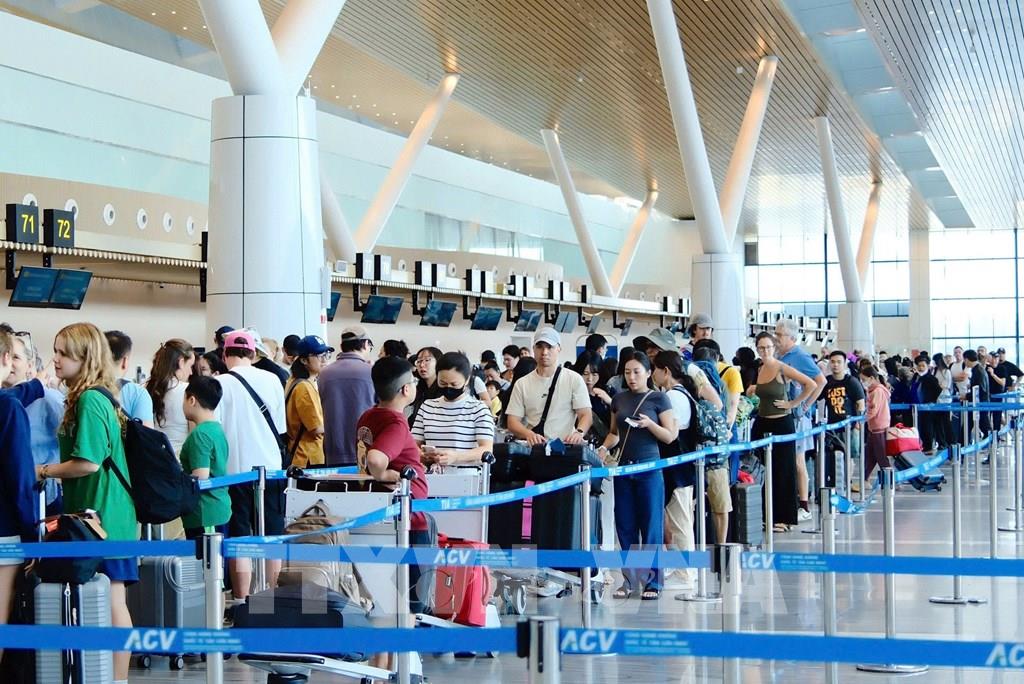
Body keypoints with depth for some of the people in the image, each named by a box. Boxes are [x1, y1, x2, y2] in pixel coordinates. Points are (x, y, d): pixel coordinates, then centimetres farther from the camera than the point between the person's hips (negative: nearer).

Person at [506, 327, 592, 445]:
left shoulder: (574, 379, 9)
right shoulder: (522, 384, 13)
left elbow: (586, 415, 3)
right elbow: (513, 422, 7)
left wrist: (579, 432, -20)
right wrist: (529, 434, -15)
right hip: (532, 448, 0)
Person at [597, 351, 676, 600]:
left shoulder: (658, 399, -2)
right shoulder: (619, 399, 10)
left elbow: (670, 436, -3)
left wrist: (649, 423, -19)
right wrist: (605, 448, 2)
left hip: (649, 467, -4)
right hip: (623, 467, 4)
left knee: (651, 526, -1)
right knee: (625, 526, 5)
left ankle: (652, 582, 5)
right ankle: (629, 580, 13)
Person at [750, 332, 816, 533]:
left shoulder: (782, 368, -10)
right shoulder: (759, 370, 8)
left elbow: (811, 385, -16)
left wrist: (793, 403, -11)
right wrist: (754, 391, 9)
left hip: (781, 424, -6)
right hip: (761, 424, 6)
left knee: (782, 471, 0)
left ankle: (783, 518, 6)